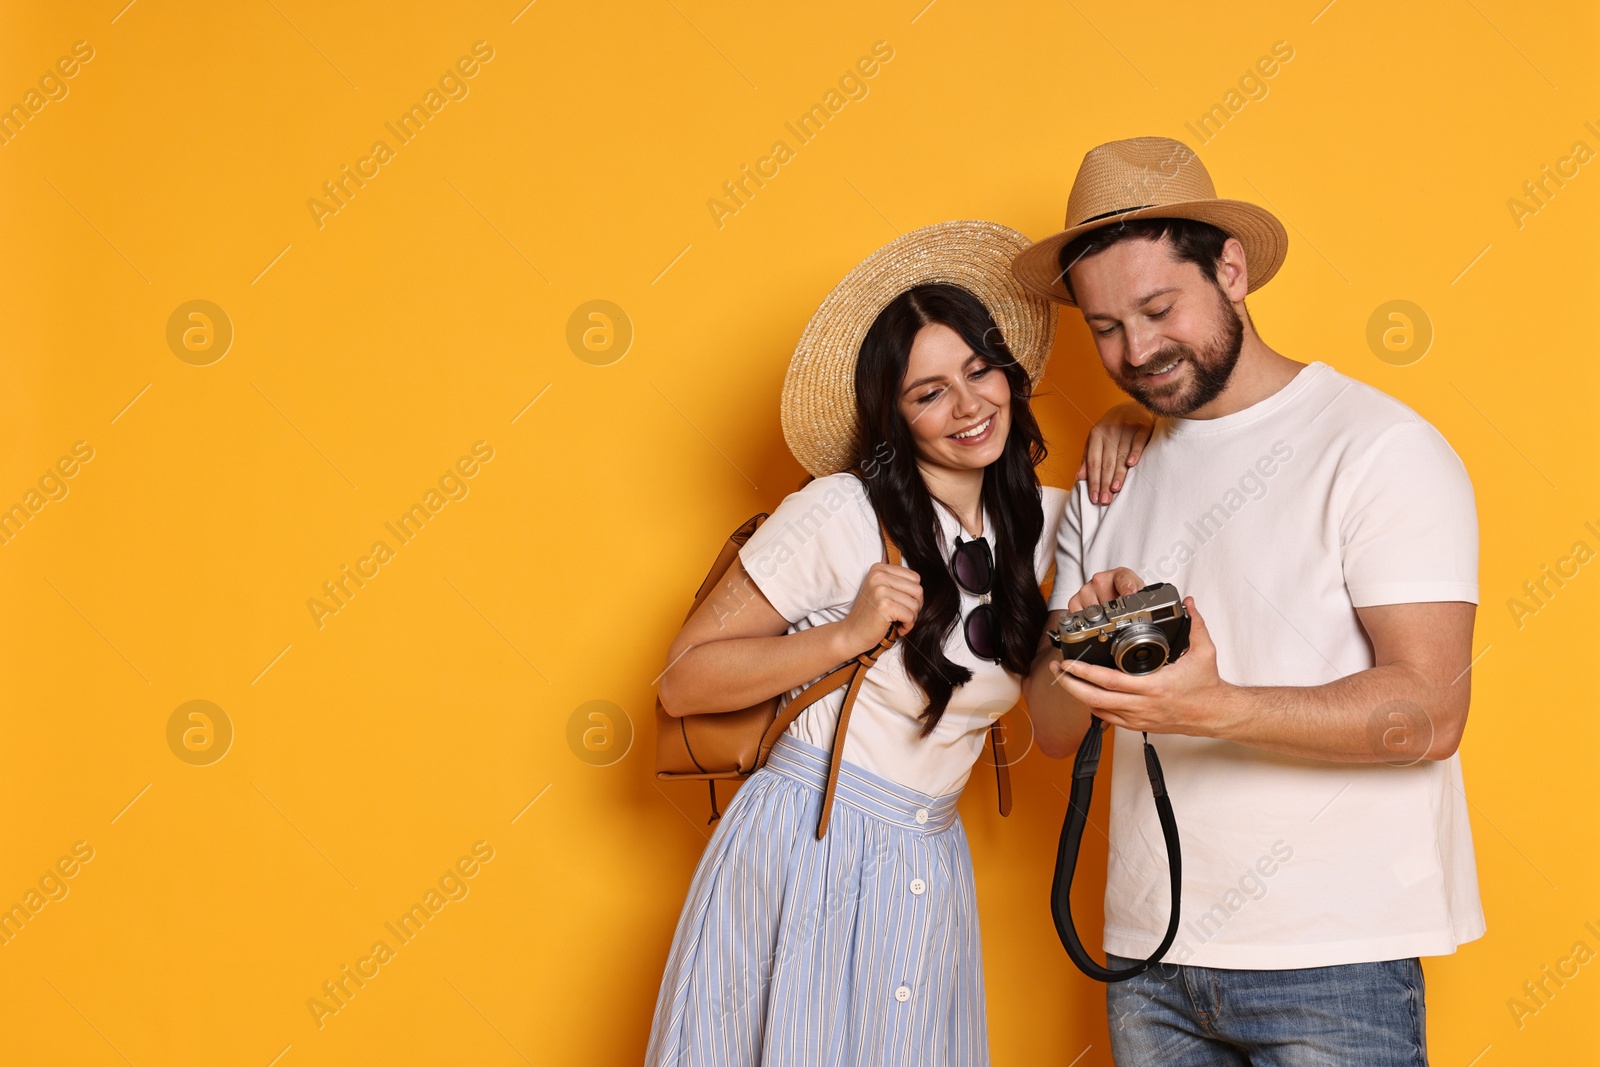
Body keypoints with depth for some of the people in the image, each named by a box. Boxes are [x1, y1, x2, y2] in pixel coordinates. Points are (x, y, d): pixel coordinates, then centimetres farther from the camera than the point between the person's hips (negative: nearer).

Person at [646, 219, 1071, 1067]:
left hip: (927, 874, 5)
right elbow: (680, 683, -9)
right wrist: (845, 635, -21)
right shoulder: (838, 516, -12)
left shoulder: (1041, 521, 4)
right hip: (798, 860, -4)